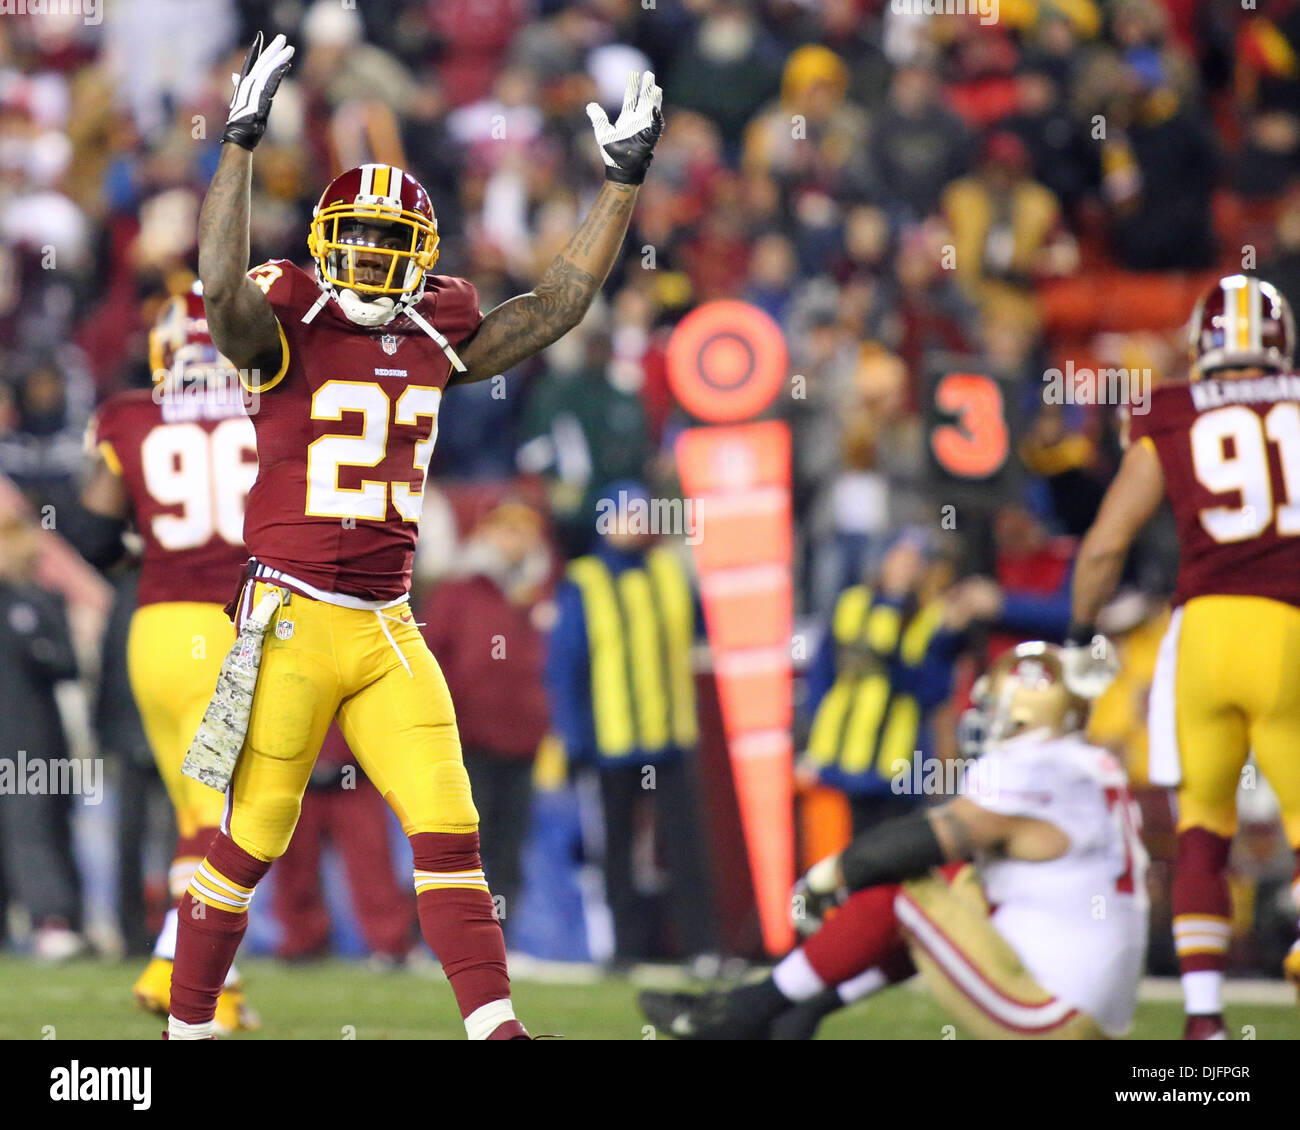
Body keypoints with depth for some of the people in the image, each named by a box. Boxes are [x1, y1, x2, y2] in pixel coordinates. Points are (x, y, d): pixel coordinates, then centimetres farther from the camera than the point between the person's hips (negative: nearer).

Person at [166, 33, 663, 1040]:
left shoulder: (437, 343, 10)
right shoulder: (289, 336, -5)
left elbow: (560, 303, 14)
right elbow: (223, 288, -26)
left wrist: (624, 182, 12)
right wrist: (241, 143, -31)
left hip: (389, 632, 5)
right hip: (294, 617, -5)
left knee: (449, 831, -4)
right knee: (250, 842, 1)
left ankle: (494, 1029, -4)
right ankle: (187, 1026, 15)